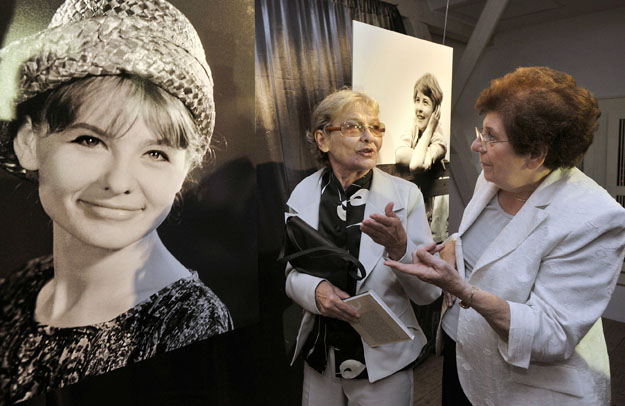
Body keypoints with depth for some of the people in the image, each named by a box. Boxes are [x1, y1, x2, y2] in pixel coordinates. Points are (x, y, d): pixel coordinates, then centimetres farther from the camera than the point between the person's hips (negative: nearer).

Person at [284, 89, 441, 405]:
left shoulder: (405, 194, -11)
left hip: (384, 360, -2)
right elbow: (293, 274, 3)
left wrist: (399, 246, -28)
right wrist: (317, 290, -18)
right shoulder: (303, 194, -5)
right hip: (320, 356, 2)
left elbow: (429, 292, -10)